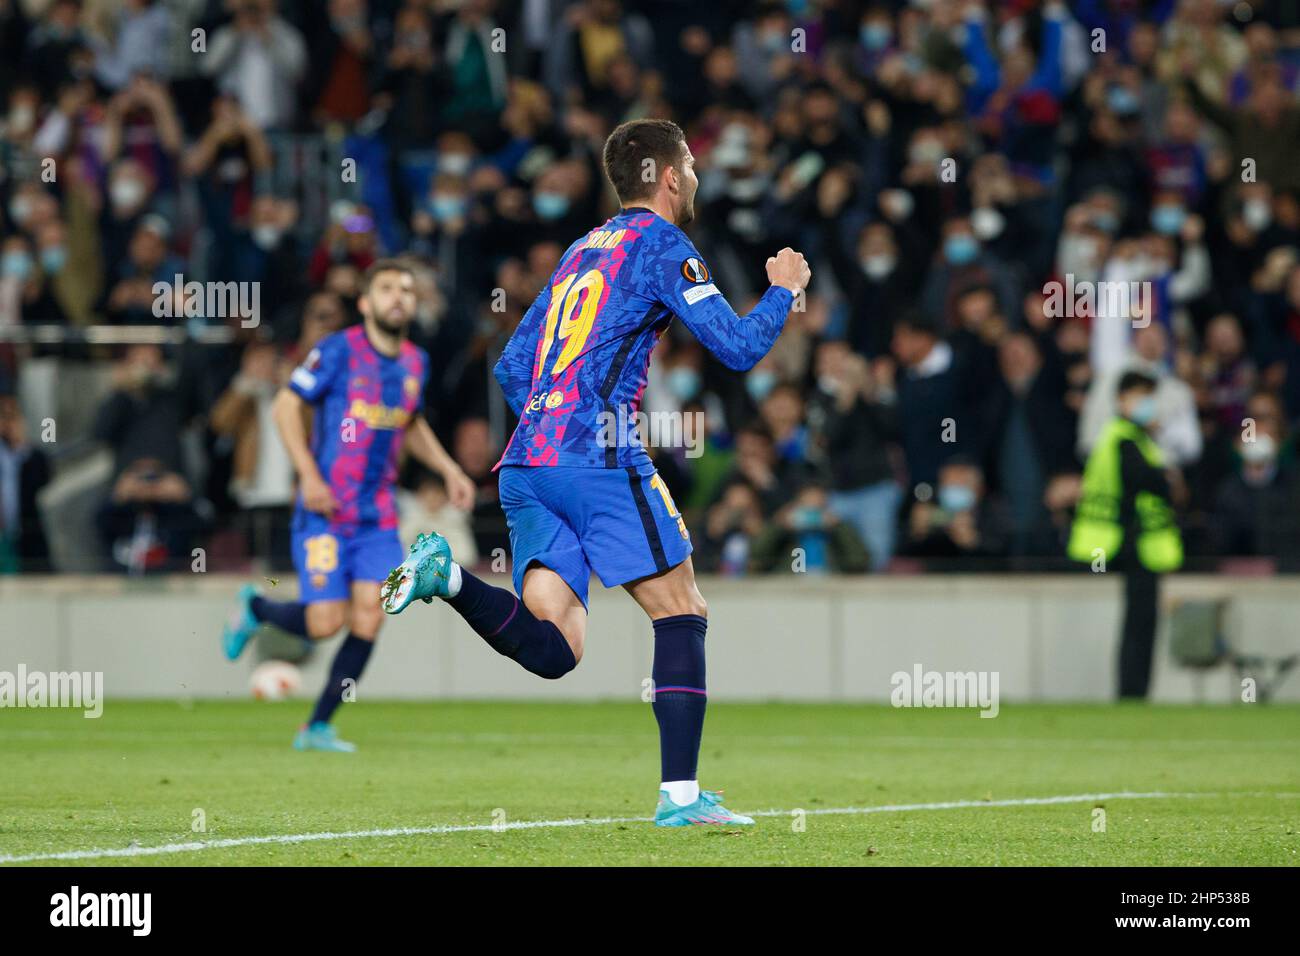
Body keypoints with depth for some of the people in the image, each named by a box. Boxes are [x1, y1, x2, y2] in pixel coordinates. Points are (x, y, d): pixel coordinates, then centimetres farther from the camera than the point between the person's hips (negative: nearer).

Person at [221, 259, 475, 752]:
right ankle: (254, 608, 23)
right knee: (325, 622, -10)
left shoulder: (415, 362, 9)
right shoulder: (339, 350, -9)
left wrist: (449, 470, 16)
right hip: (326, 510, -5)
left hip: (379, 515, 5)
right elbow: (286, 406, -7)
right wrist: (308, 474, -16)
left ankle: (318, 727, 3)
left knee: (369, 616, -8)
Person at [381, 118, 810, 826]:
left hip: (527, 463, 7)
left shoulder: (582, 251, 25)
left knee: (551, 649, -1)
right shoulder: (659, 244, 1)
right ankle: (680, 794, -4)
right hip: (600, 457, -7)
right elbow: (738, 347, -3)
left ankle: (445, 575, -20)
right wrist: (784, 291, 14)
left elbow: (511, 368, 27)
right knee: (681, 613, 2)